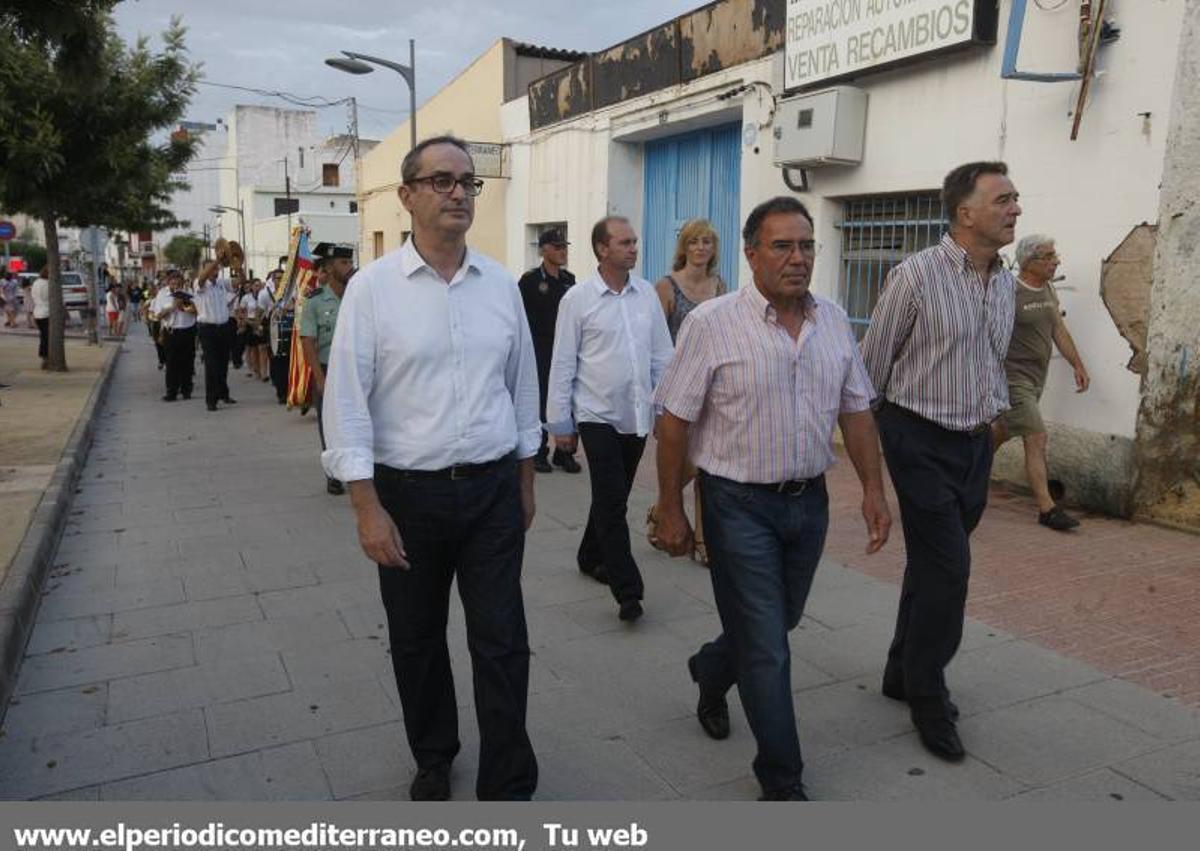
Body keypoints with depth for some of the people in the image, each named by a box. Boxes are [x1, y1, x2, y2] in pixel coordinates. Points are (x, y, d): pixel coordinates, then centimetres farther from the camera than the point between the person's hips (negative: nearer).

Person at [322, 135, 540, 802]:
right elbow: (346, 402, -8)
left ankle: (508, 787, 21)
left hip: (494, 490, 2)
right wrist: (368, 509, -12)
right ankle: (432, 760, 41)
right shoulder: (372, 288, -7)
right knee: (416, 641, 16)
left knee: (502, 643, 4)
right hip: (409, 494, -1)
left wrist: (524, 484, 12)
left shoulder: (502, 285, 3)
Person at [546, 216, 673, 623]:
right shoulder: (578, 298, -6)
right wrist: (560, 422, -4)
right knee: (612, 501, -6)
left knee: (613, 497, 16)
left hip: (638, 415, 5)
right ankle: (627, 590, -1)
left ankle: (592, 557, 37)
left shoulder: (647, 293, 5)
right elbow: (562, 364, -4)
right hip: (597, 414, -4)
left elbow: (661, 355, 10)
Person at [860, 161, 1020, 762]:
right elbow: (873, 361, -9)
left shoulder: (1005, 282, 8)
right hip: (921, 440, -7)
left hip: (975, 442, 7)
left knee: (933, 566, 15)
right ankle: (927, 696, 11)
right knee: (946, 569, -7)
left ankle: (903, 673, 31)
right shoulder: (916, 276, -14)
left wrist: (994, 410, 18)